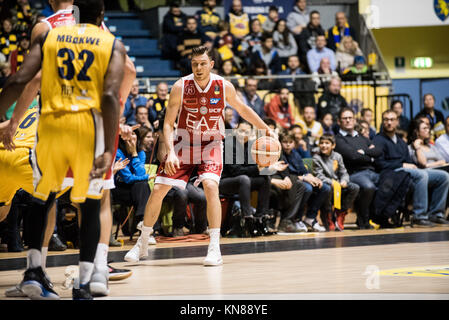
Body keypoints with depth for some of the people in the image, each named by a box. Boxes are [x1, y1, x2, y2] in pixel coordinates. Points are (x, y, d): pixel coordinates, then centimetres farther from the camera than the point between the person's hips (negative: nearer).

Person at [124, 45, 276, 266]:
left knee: (210, 185, -26)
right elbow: (168, 123, -12)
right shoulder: (181, 87, -15)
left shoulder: (224, 87, -12)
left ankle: (214, 248, -20)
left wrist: (267, 130, 9)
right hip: (183, 142, 1)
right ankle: (142, 244, 18)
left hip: (211, 144, -1)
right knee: (158, 190, -2)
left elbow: (242, 109, 7)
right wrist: (170, 152, -25)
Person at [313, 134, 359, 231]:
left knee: (355, 188, -18)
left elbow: (343, 172, 11)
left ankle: (340, 213, -6)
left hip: (338, 184, 5)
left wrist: (344, 181, -13)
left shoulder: (337, 156, 11)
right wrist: (331, 182, -25)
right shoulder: (317, 158, -2)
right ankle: (328, 218, -20)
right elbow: (319, 175, -11)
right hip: (325, 184, -5)